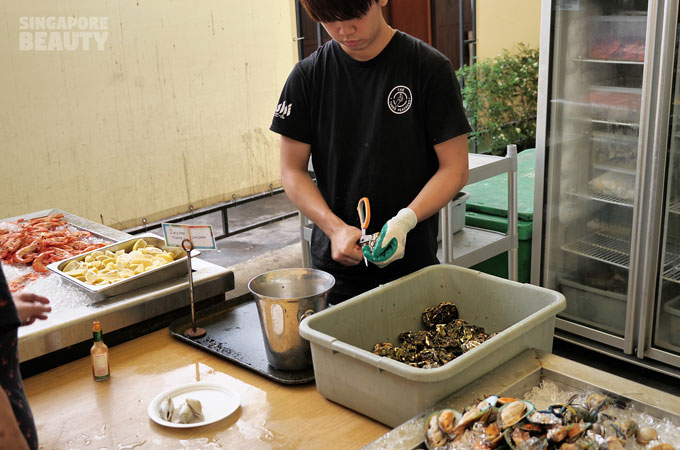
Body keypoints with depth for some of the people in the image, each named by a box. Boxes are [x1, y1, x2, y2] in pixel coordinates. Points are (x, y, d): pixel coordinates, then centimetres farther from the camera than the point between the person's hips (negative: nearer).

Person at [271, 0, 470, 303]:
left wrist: (406, 220, -21)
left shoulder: (429, 67, -7)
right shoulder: (308, 75, 0)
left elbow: (454, 169, -5)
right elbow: (292, 171, 2)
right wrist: (336, 228, -14)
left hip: (412, 261, -1)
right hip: (335, 262, 2)